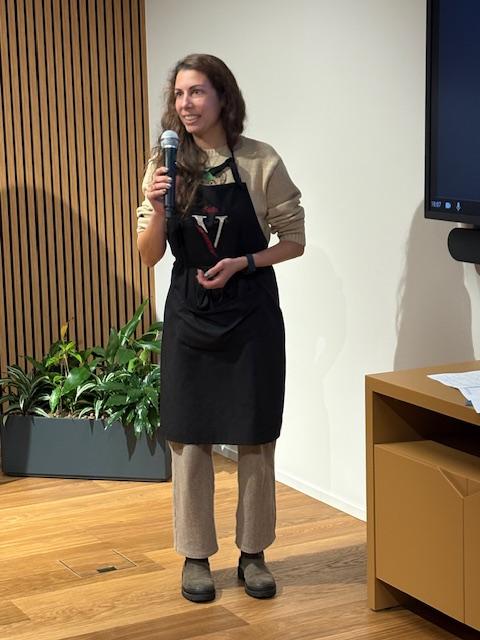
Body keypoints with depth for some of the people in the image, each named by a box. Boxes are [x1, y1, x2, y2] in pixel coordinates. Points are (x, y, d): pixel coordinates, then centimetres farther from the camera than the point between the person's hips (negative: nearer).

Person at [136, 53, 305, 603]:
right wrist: (155, 207, -19)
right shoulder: (167, 165, -1)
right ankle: (196, 556, 20)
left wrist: (242, 263, -16)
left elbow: (294, 242, 0)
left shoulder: (261, 162, -7)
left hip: (251, 314, -1)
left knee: (255, 438, 7)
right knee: (190, 439, 6)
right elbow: (150, 256, 0)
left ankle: (253, 552, 23)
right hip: (190, 314, 2)